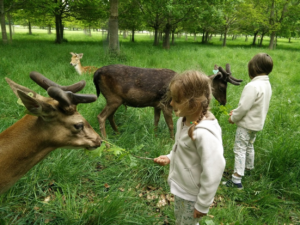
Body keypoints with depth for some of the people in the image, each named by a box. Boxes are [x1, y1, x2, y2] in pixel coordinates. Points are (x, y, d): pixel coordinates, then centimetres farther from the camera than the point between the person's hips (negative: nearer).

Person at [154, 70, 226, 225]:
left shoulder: (204, 133, -34)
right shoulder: (184, 121, -7)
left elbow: (212, 173, -29)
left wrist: (203, 205, -19)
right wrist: (170, 158, -4)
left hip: (193, 194, -8)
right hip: (181, 186, 8)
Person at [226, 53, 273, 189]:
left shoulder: (253, 86, -26)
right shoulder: (267, 85, 4)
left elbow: (244, 107, -25)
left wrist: (233, 118, -8)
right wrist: (236, 111, 9)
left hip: (246, 124, -9)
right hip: (257, 123, 9)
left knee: (240, 150, -3)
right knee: (249, 146, 25)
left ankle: (237, 180, 1)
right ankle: (249, 168, 45)